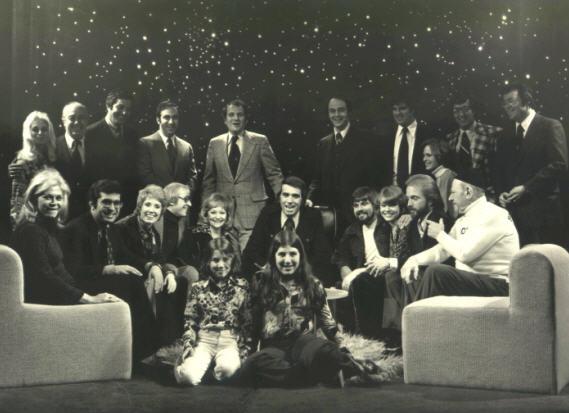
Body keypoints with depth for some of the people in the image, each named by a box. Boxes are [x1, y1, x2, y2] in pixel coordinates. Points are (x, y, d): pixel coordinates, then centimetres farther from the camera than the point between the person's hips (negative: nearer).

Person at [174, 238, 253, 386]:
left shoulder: (241, 287, 8)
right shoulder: (198, 288, 9)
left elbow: (248, 323, 9)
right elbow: (190, 322, 9)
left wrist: (245, 349, 0)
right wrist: (188, 345, -5)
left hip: (230, 341, -1)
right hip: (203, 340, 1)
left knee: (228, 368, -37)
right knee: (189, 375, -27)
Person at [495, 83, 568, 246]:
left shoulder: (550, 127, -1)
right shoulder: (506, 134, 18)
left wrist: (526, 188, -14)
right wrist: (501, 193, 0)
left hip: (543, 212, -5)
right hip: (513, 211, 5)